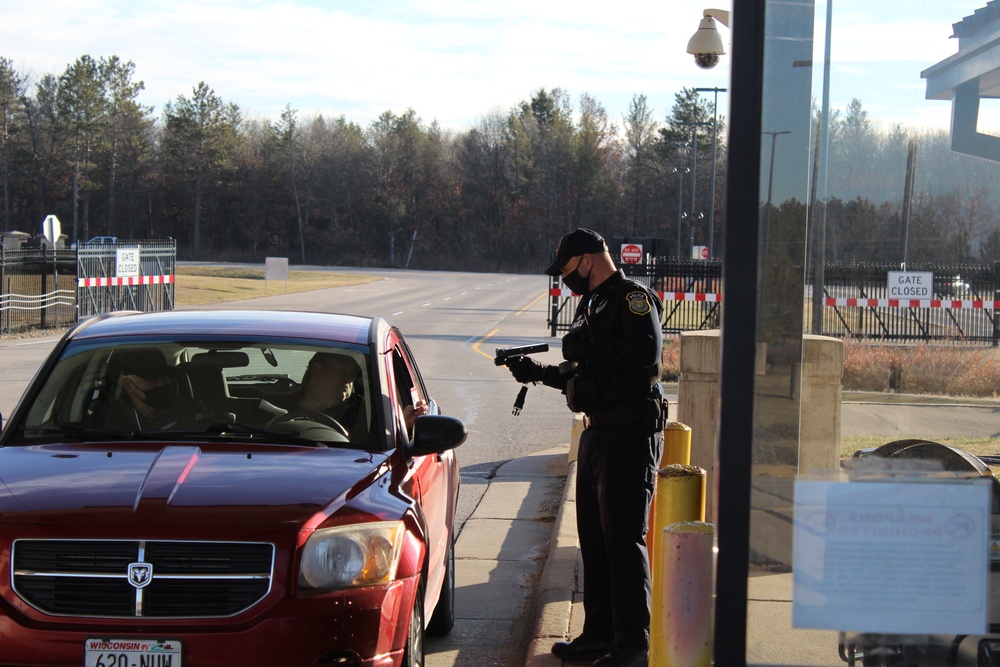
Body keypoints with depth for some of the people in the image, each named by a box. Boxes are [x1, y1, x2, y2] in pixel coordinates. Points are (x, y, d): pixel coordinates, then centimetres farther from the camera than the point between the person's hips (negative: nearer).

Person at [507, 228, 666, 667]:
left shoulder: (633, 298, -9)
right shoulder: (591, 305, 19)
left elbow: (646, 352, -26)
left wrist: (588, 350, -18)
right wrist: (540, 374, 15)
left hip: (630, 433, -10)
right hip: (597, 432, 10)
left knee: (625, 539, -8)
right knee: (594, 538, 12)